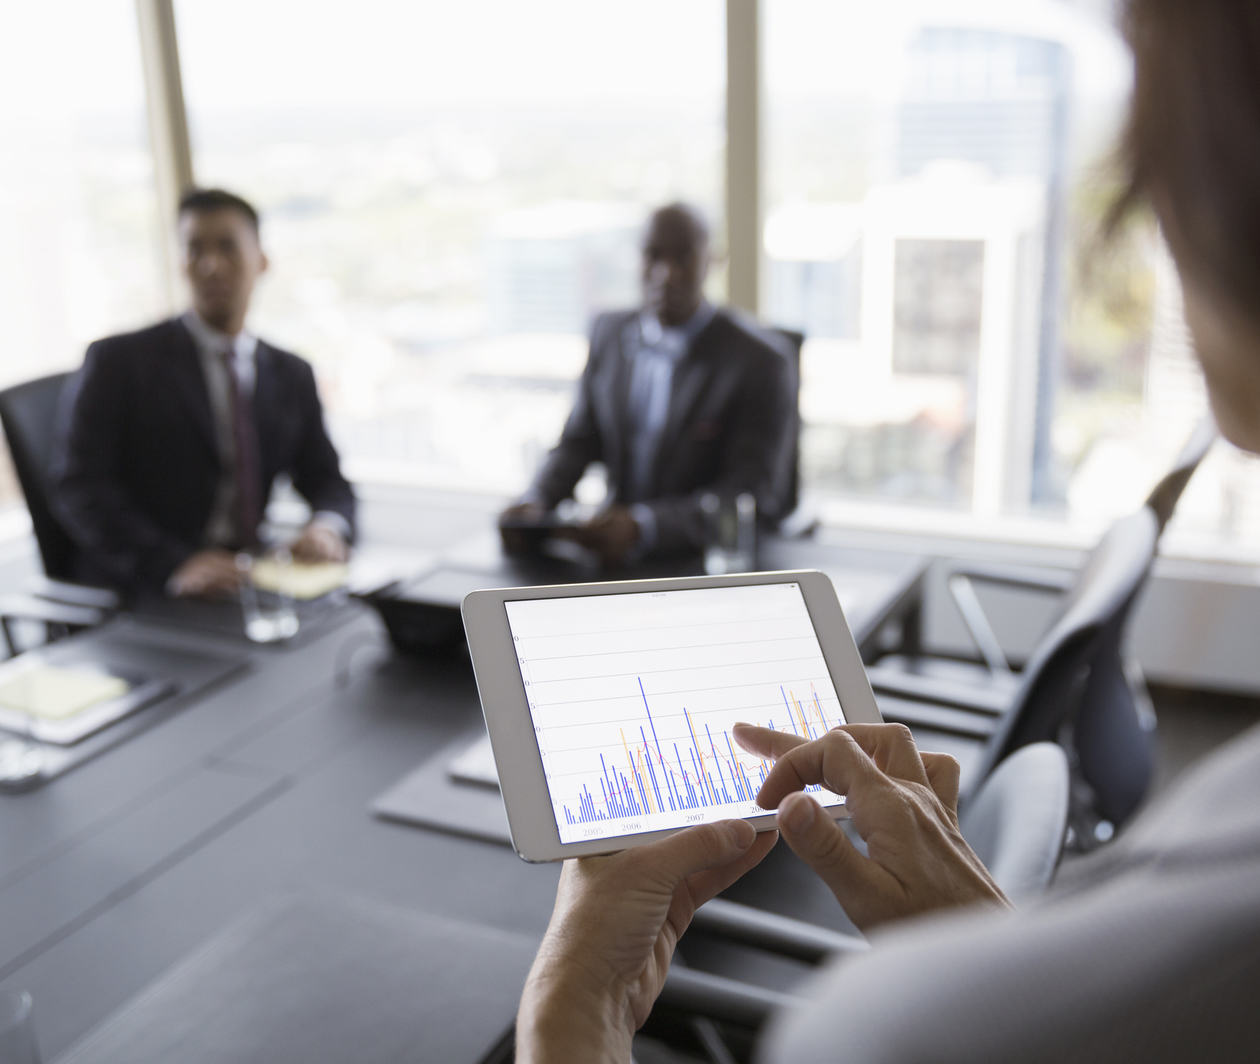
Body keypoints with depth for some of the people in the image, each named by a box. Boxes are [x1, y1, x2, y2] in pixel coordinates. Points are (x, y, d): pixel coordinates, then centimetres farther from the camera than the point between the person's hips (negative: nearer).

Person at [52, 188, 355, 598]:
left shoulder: (293, 375, 15)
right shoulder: (117, 361, 0)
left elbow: (328, 482, 15)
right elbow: (79, 488, -9)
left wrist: (327, 527, -11)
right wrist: (175, 565, -25)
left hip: (249, 590, 5)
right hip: (143, 603, -5)